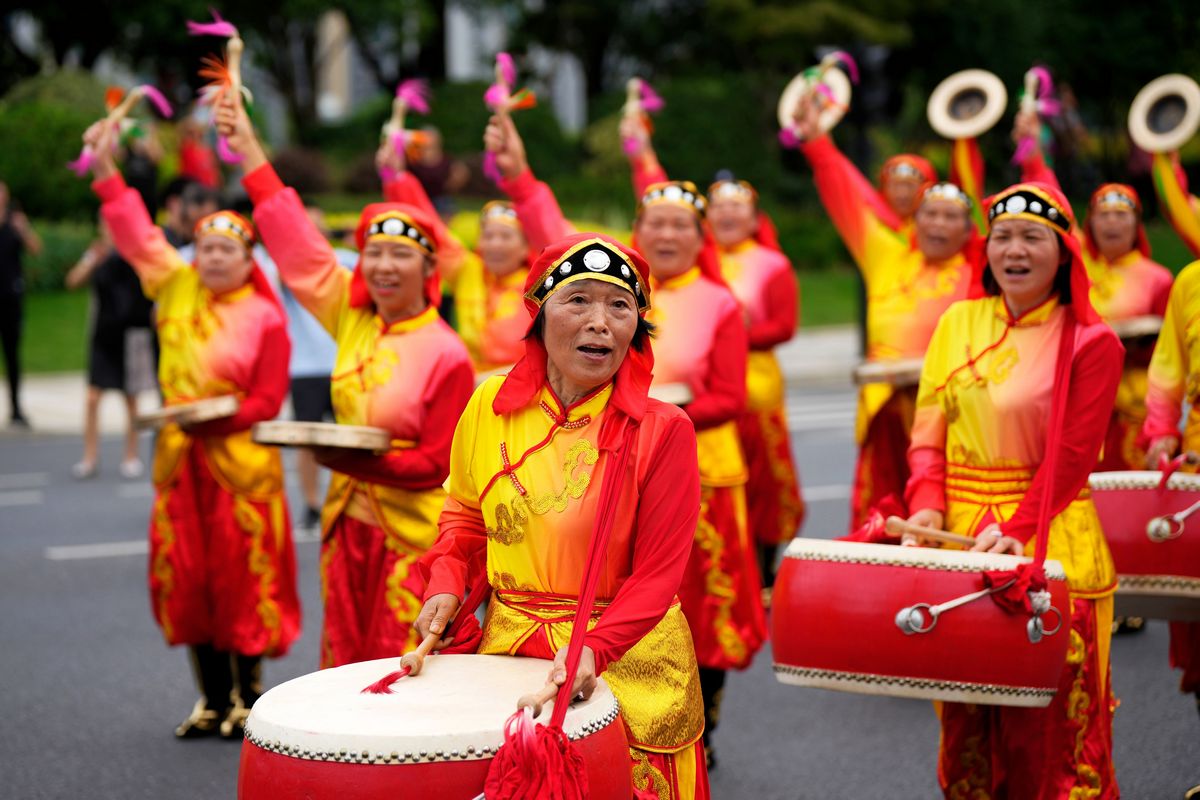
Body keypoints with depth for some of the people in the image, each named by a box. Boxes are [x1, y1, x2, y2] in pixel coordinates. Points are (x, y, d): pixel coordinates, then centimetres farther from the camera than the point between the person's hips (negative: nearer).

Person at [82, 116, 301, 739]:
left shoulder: (265, 318, -8)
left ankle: (248, 697, 9)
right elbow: (138, 235, 14)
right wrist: (106, 168, 10)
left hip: (240, 464, -5)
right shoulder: (177, 289, 7)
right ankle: (212, 700, 18)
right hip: (181, 461, 5)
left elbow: (268, 401, -8)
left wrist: (218, 418, -21)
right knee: (187, 579, 8)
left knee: (242, 579, -1)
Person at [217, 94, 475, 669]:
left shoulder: (446, 355, -10)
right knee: (347, 661, 10)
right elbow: (297, 244, 9)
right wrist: (248, 149, 10)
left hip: (412, 534, -6)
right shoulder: (352, 320, 5)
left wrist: (359, 463, -22)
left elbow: (437, 463, -9)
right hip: (348, 522, 6)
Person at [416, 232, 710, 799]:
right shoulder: (492, 405, -2)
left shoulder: (662, 431, -13)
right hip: (507, 647, 3)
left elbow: (657, 574, -12)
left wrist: (594, 649, -27)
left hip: (626, 661, -3)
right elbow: (465, 515, 14)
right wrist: (446, 586, -3)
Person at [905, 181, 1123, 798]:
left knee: (1049, 720, 0)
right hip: (961, 536, 4)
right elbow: (928, 432, 5)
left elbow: (1072, 456, -10)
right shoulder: (958, 323, 8)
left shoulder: (1090, 343, -4)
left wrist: (1016, 529, -21)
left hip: (1050, 543, -4)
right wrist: (928, 505, -11)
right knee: (967, 714, 11)